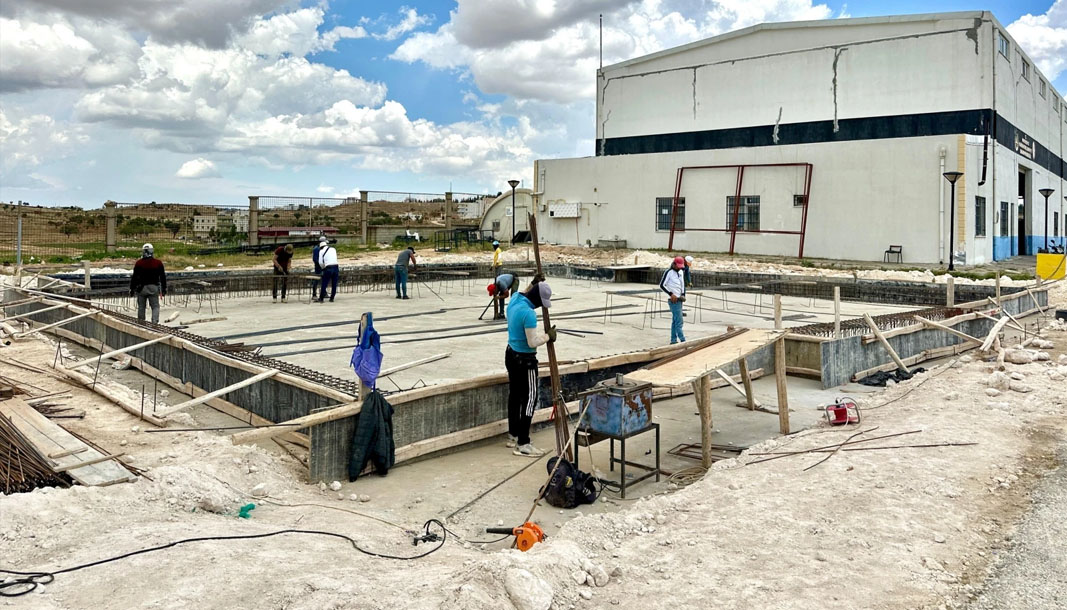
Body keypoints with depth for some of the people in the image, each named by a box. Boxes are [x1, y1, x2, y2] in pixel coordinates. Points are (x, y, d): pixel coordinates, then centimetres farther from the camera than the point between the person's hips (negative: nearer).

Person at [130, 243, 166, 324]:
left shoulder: (138, 263, -4)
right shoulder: (158, 263, -1)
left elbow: (134, 277, -2)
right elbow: (163, 277, 4)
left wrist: (132, 289, 7)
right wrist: (164, 289, 12)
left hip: (141, 288, 0)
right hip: (153, 288, 0)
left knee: (141, 307, 12)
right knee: (155, 306, 4)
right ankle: (155, 322, -10)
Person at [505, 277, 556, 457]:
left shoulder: (514, 300, 1)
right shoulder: (529, 314, -27)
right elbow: (533, 342, -24)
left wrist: (533, 283, 28)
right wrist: (548, 336, -10)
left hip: (511, 354, 10)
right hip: (525, 360, -10)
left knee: (514, 395, 18)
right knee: (529, 399, -3)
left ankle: (513, 435, 30)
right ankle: (523, 444, -2)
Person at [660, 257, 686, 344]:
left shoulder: (681, 272, 12)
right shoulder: (668, 272, -11)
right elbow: (661, 285, -12)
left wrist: (683, 294, 8)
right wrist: (671, 294, -18)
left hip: (679, 299, 8)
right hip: (673, 300, -8)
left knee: (675, 321, 11)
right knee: (679, 321, -10)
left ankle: (673, 340, 16)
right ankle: (682, 340, -9)